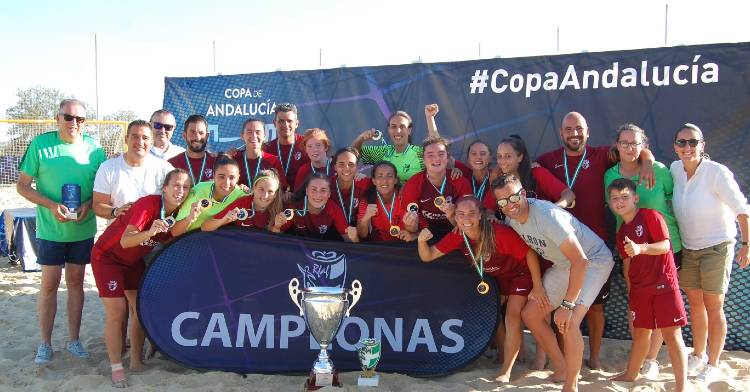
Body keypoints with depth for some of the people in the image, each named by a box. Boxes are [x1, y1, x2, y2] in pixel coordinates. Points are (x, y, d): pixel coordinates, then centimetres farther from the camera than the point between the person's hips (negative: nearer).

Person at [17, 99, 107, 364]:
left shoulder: (94, 149, -2)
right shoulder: (40, 144, -8)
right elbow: (22, 185, -5)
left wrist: (89, 204, -16)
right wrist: (51, 205, -19)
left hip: (83, 229, 2)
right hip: (50, 229, -2)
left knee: (76, 282, 11)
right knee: (49, 284, 5)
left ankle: (74, 340, 22)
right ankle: (45, 344, 18)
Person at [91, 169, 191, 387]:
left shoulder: (178, 212, -10)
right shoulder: (148, 204, -31)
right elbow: (125, 241, -39)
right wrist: (150, 232, -58)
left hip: (134, 260, 7)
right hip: (108, 256, -6)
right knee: (117, 311, -10)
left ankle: (136, 362, 17)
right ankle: (116, 368, 0)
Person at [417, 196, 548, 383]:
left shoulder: (500, 233, -37)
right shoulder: (457, 236, -21)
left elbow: (529, 254, -26)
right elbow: (428, 256, -19)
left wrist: (537, 287, -20)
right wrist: (421, 240, -40)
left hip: (520, 274, -6)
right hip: (495, 277, 6)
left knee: (512, 316, -14)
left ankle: (505, 372, -4)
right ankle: (508, 352, 32)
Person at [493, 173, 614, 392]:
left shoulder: (548, 215, -33)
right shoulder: (510, 218, -9)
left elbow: (580, 261, -34)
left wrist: (567, 305, -33)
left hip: (593, 260, -8)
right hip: (563, 265, 8)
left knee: (568, 322, -25)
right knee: (530, 314, 5)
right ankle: (561, 370, 21)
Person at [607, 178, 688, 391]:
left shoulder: (651, 215, -9)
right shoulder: (621, 232, 12)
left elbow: (665, 245, -16)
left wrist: (640, 248, -30)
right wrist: (630, 290, 16)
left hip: (663, 284, -6)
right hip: (639, 289, 6)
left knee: (672, 333, -4)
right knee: (640, 333, 17)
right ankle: (631, 374, 31)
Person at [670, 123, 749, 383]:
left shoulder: (717, 172, -19)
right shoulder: (675, 170, -3)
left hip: (716, 247, -5)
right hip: (688, 249, 5)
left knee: (713, 308, 3)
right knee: (695, 304, 15)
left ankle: (713, 365, 18)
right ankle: (698, 355, 32)